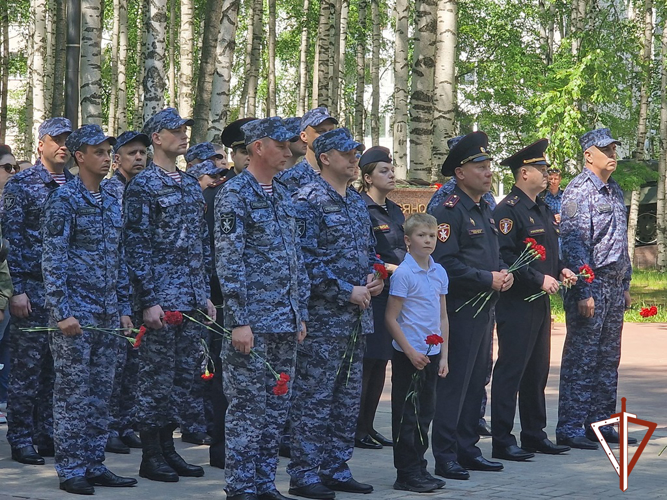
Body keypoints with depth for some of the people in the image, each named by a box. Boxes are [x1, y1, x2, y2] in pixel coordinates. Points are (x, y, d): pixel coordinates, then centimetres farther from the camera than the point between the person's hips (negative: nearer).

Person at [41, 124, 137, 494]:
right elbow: (53, 261, -12)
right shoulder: (64, 200, -8)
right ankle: (70, 470, 3)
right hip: (75, 313, -7)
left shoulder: (112, 202, 14)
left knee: (100, 394, 9)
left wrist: (123, 308, 14)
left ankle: (94, 466, 15)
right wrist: (62, 312, -17)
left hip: (107, 315, 7)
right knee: (73, 393, -3)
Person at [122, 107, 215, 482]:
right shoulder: (143, 185, -8)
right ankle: (151, 456, 4)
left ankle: (168, 447, 18)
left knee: (185, 373, 10)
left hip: (192, 298, 8)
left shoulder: (192, 186, 16)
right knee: (157, 374, -3)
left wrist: (206, 294, 15)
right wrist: (148, 301, -17)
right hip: (161, 297, -8)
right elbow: (136, 246, -13)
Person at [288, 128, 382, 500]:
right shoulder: (309, 200, -10)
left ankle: (336, 469, 19)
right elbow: (307, 257, -16)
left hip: (358, 315, 8)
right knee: (315, 396, -5)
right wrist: (347, 291, -16)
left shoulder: (357, 202, 16)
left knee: (348, 396, 11)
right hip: (324, 315, -8)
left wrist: (376, 277, 4)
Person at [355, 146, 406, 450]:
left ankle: (368, 426, 16)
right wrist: (387, 268, -20)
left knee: (381, 363, 10)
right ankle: (356, 429, 1)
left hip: (394, 296, 8)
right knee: (365, 363, -5)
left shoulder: (394, 211, 17)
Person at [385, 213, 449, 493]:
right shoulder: (403, 273, -11)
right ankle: (406, 474, 5)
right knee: (407, 415, -1)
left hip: (431, 353, 7)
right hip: (408, 355, -7)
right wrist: (410, 352, -15)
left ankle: (419, 468, 21)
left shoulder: (439, 272, 8)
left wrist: (443, 355, 8)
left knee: (425, 413, 12)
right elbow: (391, 318, -11)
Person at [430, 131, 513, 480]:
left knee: (476, 382, 13)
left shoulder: (484, 210, 16)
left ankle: (467, 450, 21)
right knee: (454, 384, -5)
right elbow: (444, 264, -21)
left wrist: (504, 273, 4)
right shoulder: (450, 211, -13)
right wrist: (487, 279, -19)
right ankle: (444, 457, 0)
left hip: (484, 310, 9)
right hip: (460, 310, -9)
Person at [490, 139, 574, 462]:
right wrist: (539, 279, -21)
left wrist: (561, 270, 8)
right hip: (516, 303, -9)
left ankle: (534, 435, 22)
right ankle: (502, 441, -2)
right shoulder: (508, 210, -13)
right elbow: (504, 256, -21)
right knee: (510, 371, -5)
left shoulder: (543, 210, 17)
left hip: (540, 302, 9)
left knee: (537, 371, 14)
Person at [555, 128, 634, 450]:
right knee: (581, 359, -6)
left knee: (608, 359, 11)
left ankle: (601, 423, 18)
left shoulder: (614, 191, 16)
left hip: (614, 286, 9)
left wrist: (625, 285, 19)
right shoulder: (579, 191, -11)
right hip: (592, 284, -9)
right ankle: (570, 428, -2)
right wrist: (584, 292, -20)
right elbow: (574, 243, -17)